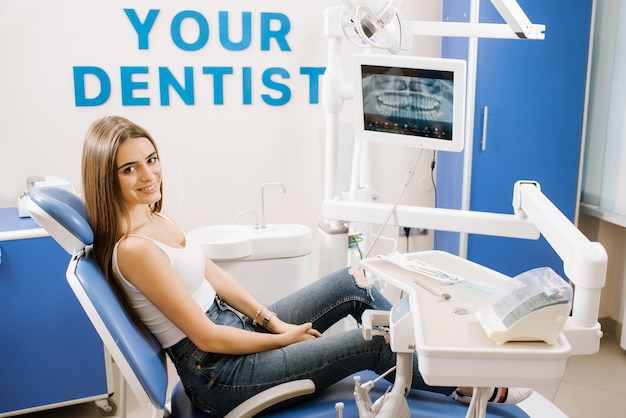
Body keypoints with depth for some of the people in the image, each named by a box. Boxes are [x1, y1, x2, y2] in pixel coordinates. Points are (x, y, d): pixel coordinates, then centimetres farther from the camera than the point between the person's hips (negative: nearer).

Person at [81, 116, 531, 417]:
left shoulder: (156, 217, 2)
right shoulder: (133, 249, -26)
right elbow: (207, 337, -22)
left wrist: (272, 321, -2)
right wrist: (283, 338, -10)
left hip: (236, 326, 9)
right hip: (218, 374, -9)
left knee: (353, 284, 5)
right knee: (371, 342, -8)